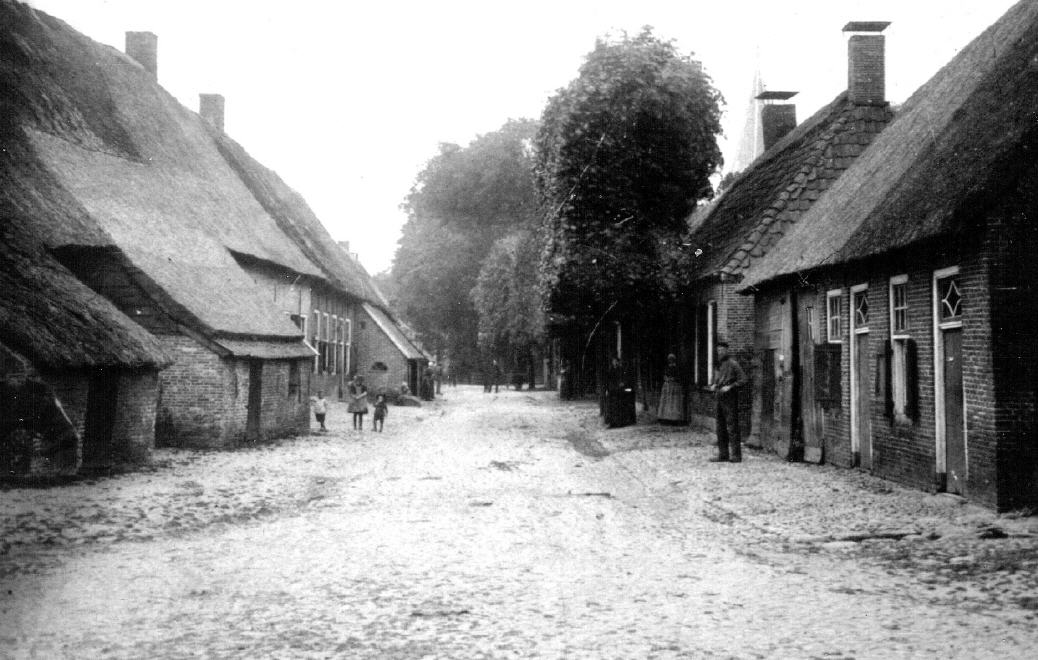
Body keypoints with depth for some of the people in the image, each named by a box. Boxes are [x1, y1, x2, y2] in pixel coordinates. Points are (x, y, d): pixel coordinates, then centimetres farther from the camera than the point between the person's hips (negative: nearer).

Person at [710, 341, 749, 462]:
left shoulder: (732, 364, -9)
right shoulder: (718, 365, 15)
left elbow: (744, 379, -13)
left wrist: (730, 387, -17)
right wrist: (713, 385, 7)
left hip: (730, 398, -8)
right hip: (720, 397, 8)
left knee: (732, 426, -8)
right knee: (720, 427, 10)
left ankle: (736, 455, -5)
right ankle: (723, 454, 15)